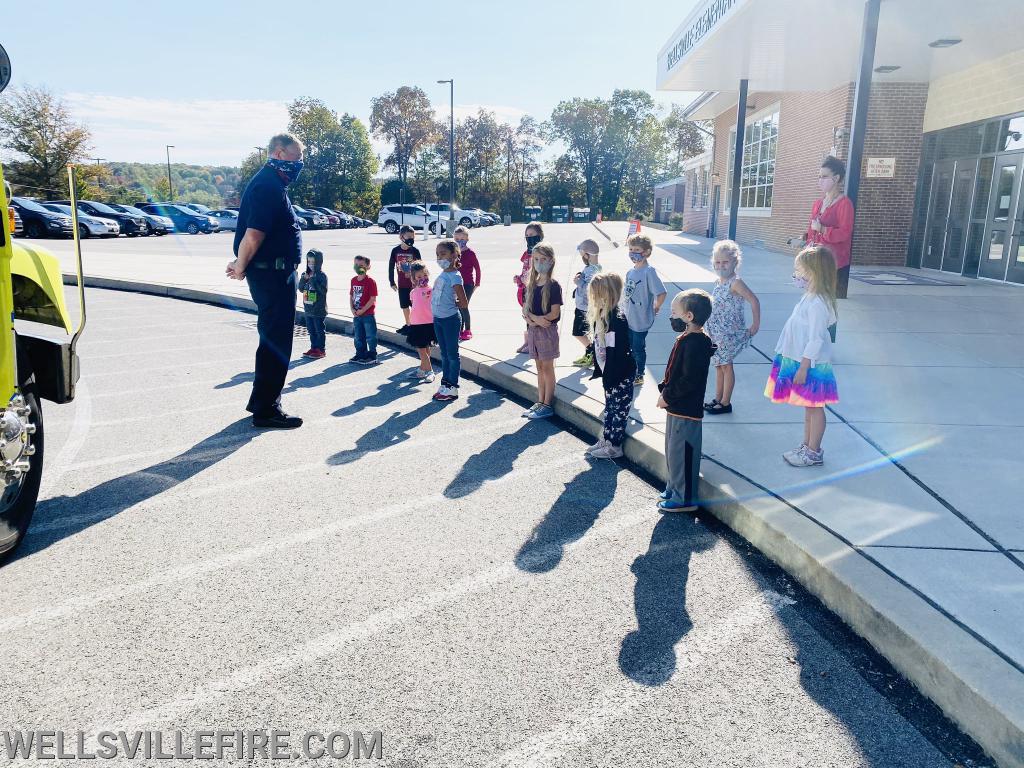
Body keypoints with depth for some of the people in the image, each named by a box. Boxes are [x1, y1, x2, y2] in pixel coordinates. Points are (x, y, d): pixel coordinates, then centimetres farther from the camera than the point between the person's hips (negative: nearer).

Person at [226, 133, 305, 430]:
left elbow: (254, 232, 21)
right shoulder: (268, 185, -17)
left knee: (273, 339, 19)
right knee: (276, 342, -3)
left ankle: (262, 400, 31)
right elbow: (254, 233, -24)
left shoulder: (273, 183, 17)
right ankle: (265, 410, 5)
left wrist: (242, 264, 14)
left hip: (275, 273, 10)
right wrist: (241, 267, -12)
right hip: (273, 274, -10)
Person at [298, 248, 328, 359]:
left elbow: (323, 290, -19)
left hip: (319, 309, -7)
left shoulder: (322, 275, -10)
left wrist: (313, 281, -24)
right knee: (311, 330, 14)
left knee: (320, 330, 1)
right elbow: (301, 289, 8)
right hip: (308, 308, 7)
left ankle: (321, 350, 8)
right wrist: (303, 279, -9)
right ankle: (313, 348, 23)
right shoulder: (306, 274, 9)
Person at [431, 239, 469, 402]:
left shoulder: (454, 276, -16)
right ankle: (445, 384, 27)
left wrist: (449, 307, -5)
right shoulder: (442, 274, 8)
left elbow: (464, 303, -18)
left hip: (450, 319, -8)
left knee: (452, 353, 2)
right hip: (438, 319, 8)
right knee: (444, 353, 16)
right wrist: (441, 306, 6)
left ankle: (452, 388, 9)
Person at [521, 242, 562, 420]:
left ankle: (547, 405, 8)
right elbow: (525, 308, 7)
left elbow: (554, 314, -16)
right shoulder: (531, 284, 9)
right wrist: (533, 318, -14)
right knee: (540, 368, 13)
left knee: (547, 368, 1)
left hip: (548, 330, -6)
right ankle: (540, 402, 22)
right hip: (533, 330, 6)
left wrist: (533, 319, -13)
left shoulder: (553, 285, -11)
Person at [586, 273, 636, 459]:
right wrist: (599, 370, 13)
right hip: (609, 372, 9)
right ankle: (606, 439, 34)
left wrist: (609, 379, -22)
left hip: (621, 375, -9)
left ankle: (615, 446, 17)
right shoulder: (601, 316, 2)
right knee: (610, 406, 21)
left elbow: (615, 354, -25)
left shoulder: (617, 320, -26)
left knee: (619, 408, 5)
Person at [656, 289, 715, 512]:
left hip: (686, 410, -10)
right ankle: (675, 488, 36)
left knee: (681, 452, -1)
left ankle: (685, 498, 11)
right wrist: (664, 390, 6)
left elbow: (689, 381, -25)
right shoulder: (686, 339, 10)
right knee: (673, 450, 21)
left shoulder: (695, 344, -22)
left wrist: (668, 397, -17)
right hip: (676, 407, 10)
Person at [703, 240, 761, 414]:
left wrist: (756, 325, -18)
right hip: (716, 333, 8)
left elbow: (754, 301, -19)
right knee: (718, 366, 15)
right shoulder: (718, 282, 8)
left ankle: (726, 403, 10)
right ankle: (718, 399, 26)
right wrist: (707, 328, 19)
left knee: (726, 366, 1)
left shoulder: (735, 282, -17)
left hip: (729, 333, -8)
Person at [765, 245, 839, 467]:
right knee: (808, 407, 19)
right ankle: (807, 446, 31)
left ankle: (814, 453, 14)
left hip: (811, 365, -10)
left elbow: (816, 339, -24)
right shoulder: (810, 298, 8)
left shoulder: (817, 303, -23)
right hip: (801, 361, 10)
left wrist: (803, 367, -22)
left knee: (814, 407, 3)